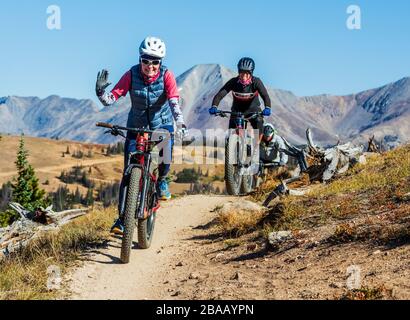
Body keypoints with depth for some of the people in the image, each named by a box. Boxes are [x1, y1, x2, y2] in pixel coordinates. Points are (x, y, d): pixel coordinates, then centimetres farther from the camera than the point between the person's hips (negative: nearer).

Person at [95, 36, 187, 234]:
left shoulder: (166, 75, -18)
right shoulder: (132, 75, -17)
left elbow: (174, 101, -31)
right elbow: (111, 99, -20)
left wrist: (180, 123, -46)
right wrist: (100, 91, -41)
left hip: (162, 124, 0)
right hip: (136, 126, 0)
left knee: (165, 164, -18)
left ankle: (161, 180, 22)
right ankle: (122, 218, -3)